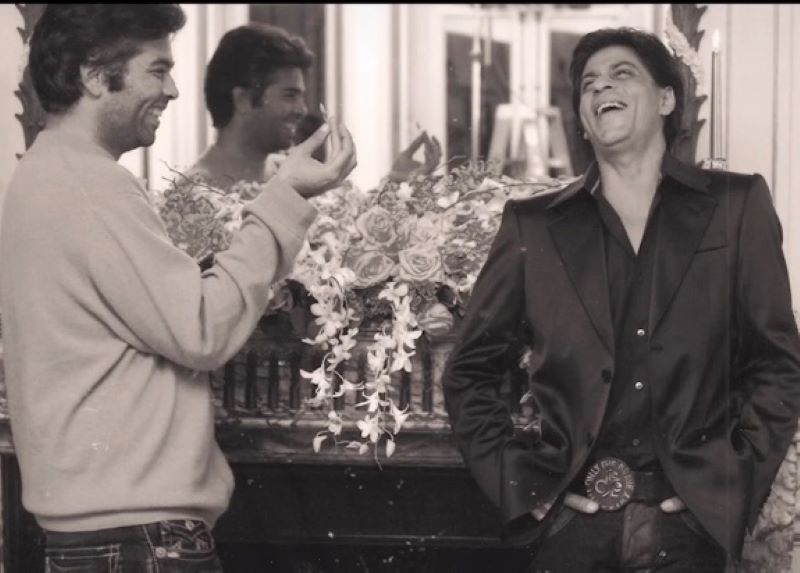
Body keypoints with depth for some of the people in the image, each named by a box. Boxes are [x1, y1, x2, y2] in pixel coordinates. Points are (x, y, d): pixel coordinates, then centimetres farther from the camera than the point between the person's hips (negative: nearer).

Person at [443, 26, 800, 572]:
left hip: (689, 521, -1)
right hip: (573, 522, 1)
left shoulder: (735, 206, 7)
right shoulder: (534, 224, 8)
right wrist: (514, 481, 0)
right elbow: (471, 371, 11)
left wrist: (735, 481, -4)